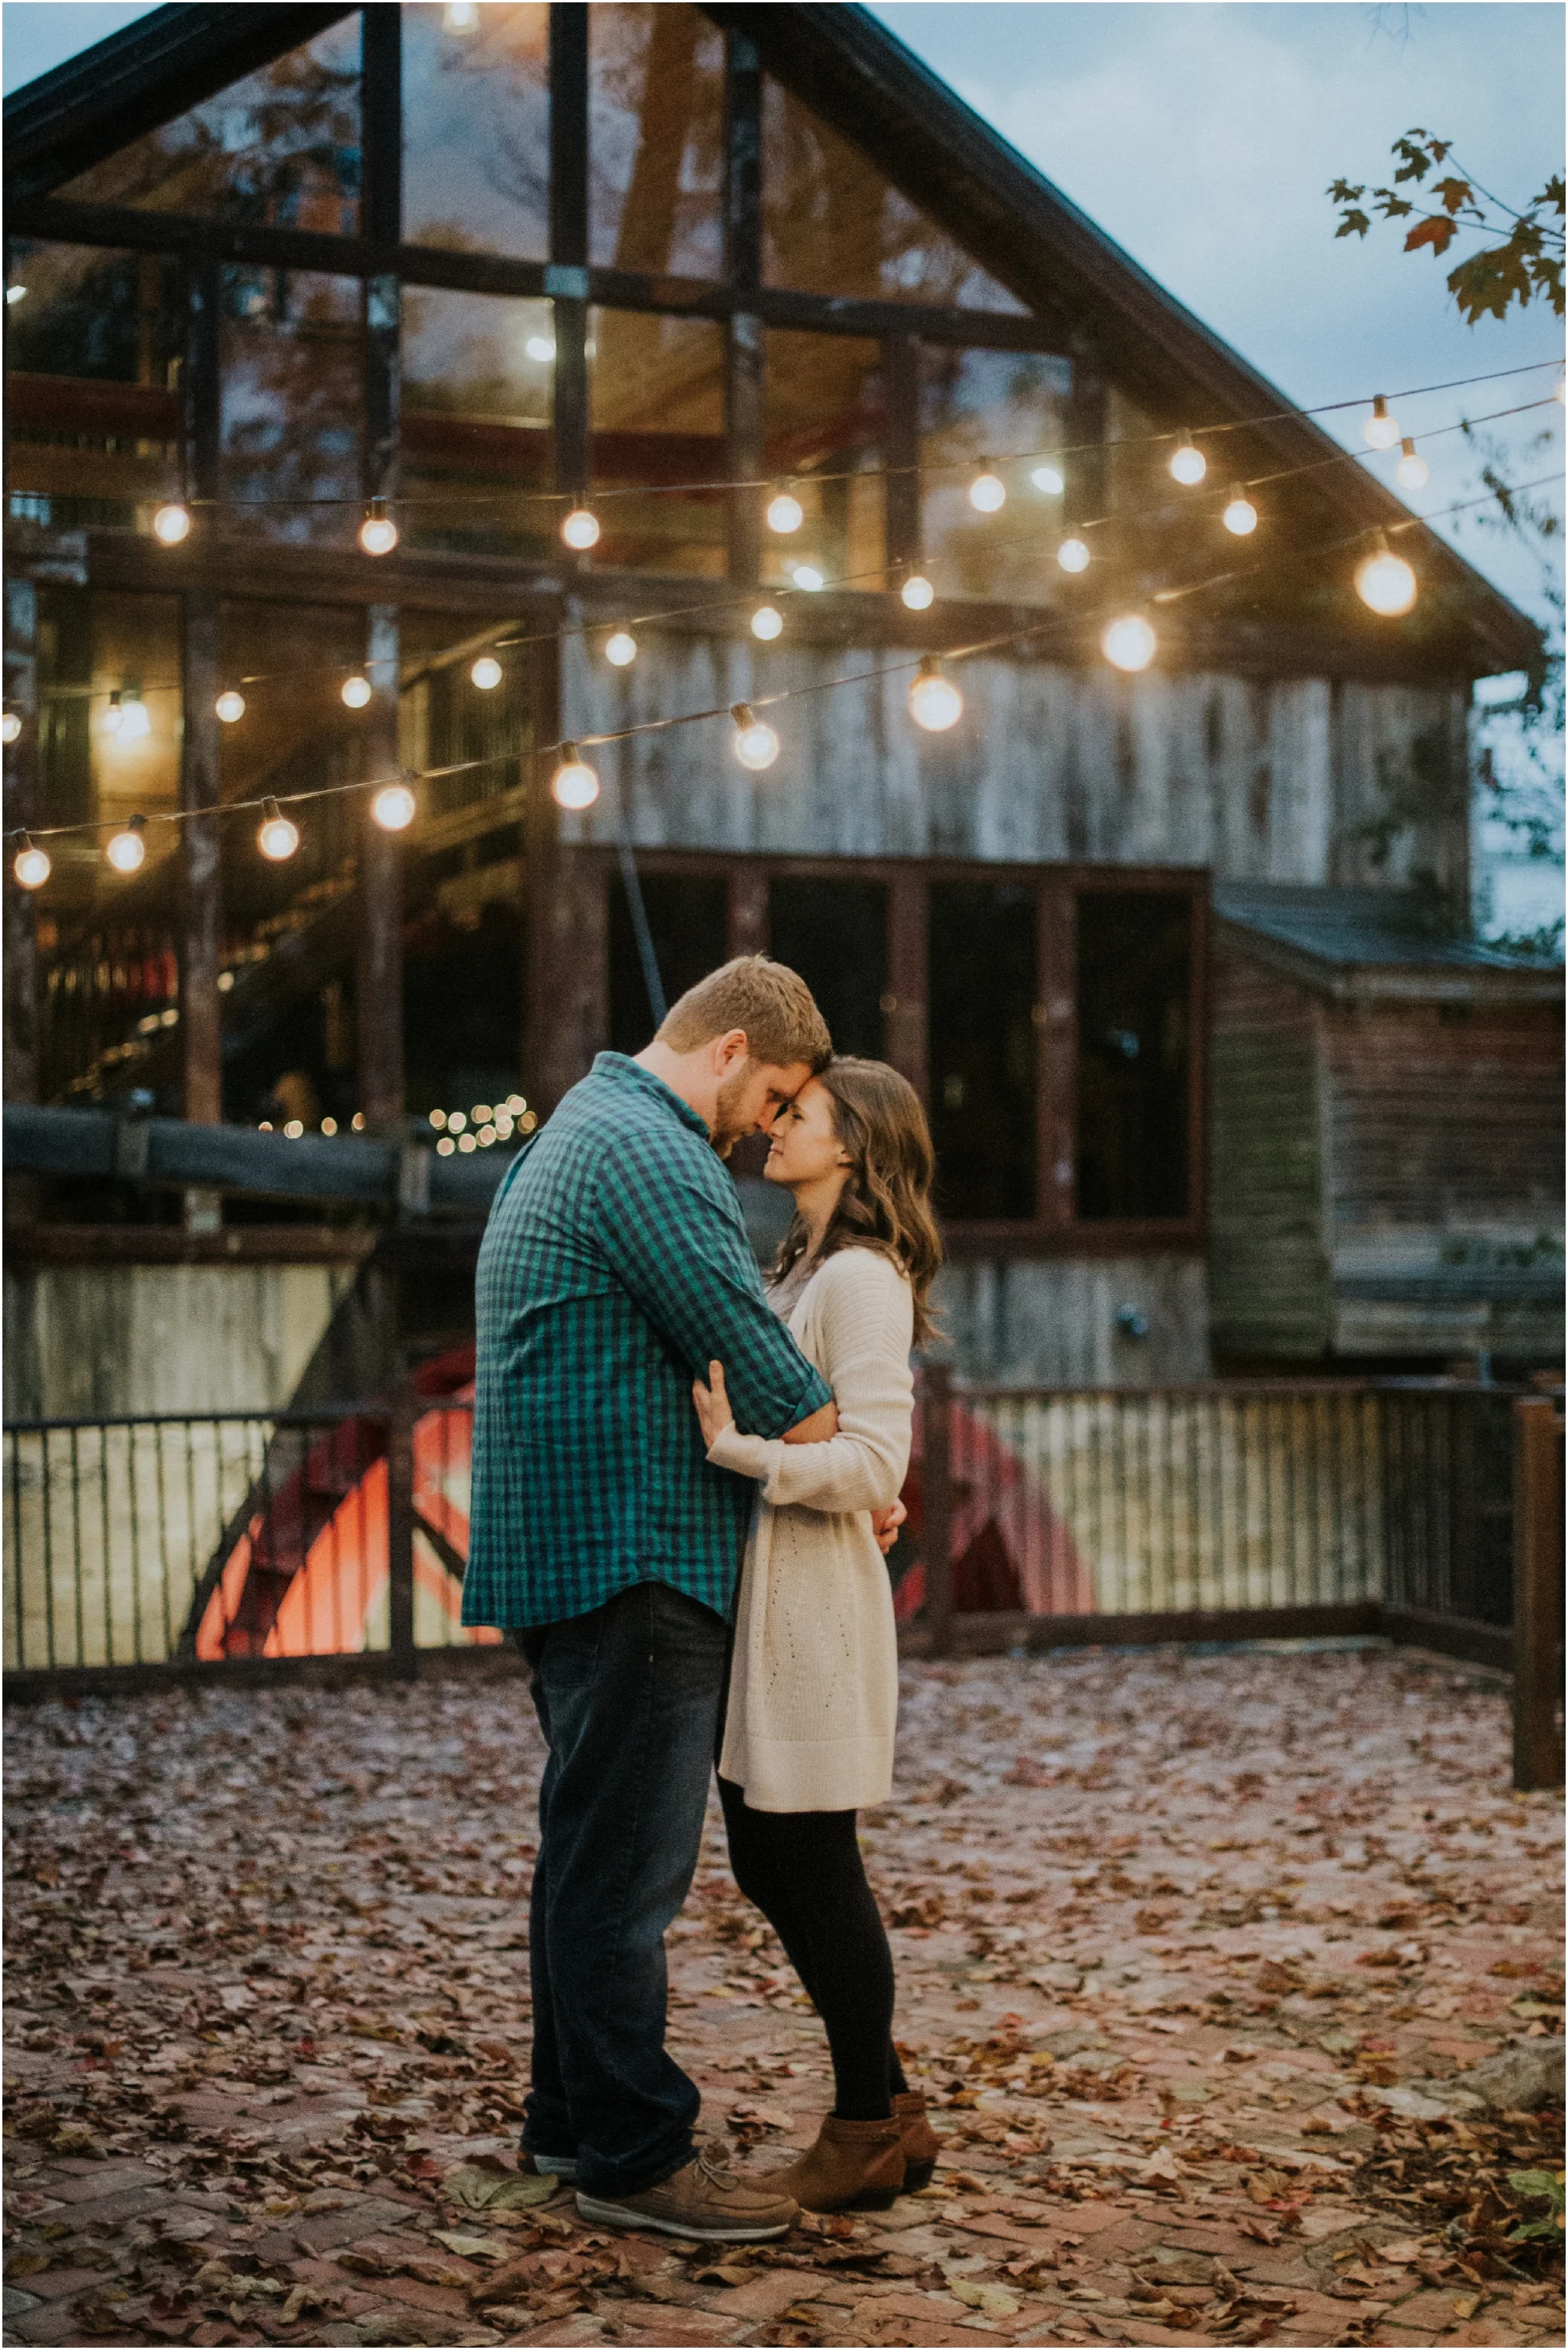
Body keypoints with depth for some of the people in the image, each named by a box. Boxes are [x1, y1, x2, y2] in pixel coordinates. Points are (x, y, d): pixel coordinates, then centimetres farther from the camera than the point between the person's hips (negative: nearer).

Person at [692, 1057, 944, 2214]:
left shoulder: (861, 1281, -14)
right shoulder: (801, 1269, 16)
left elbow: (872, 1465, -21)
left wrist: (732, 1447, -25)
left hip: (814, 1600, -10)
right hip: (758, 1598, 10)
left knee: (815, 1866, 0)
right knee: (766, 1859, 14)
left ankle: (871, 2130, 13)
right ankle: (882, 2094, 26)